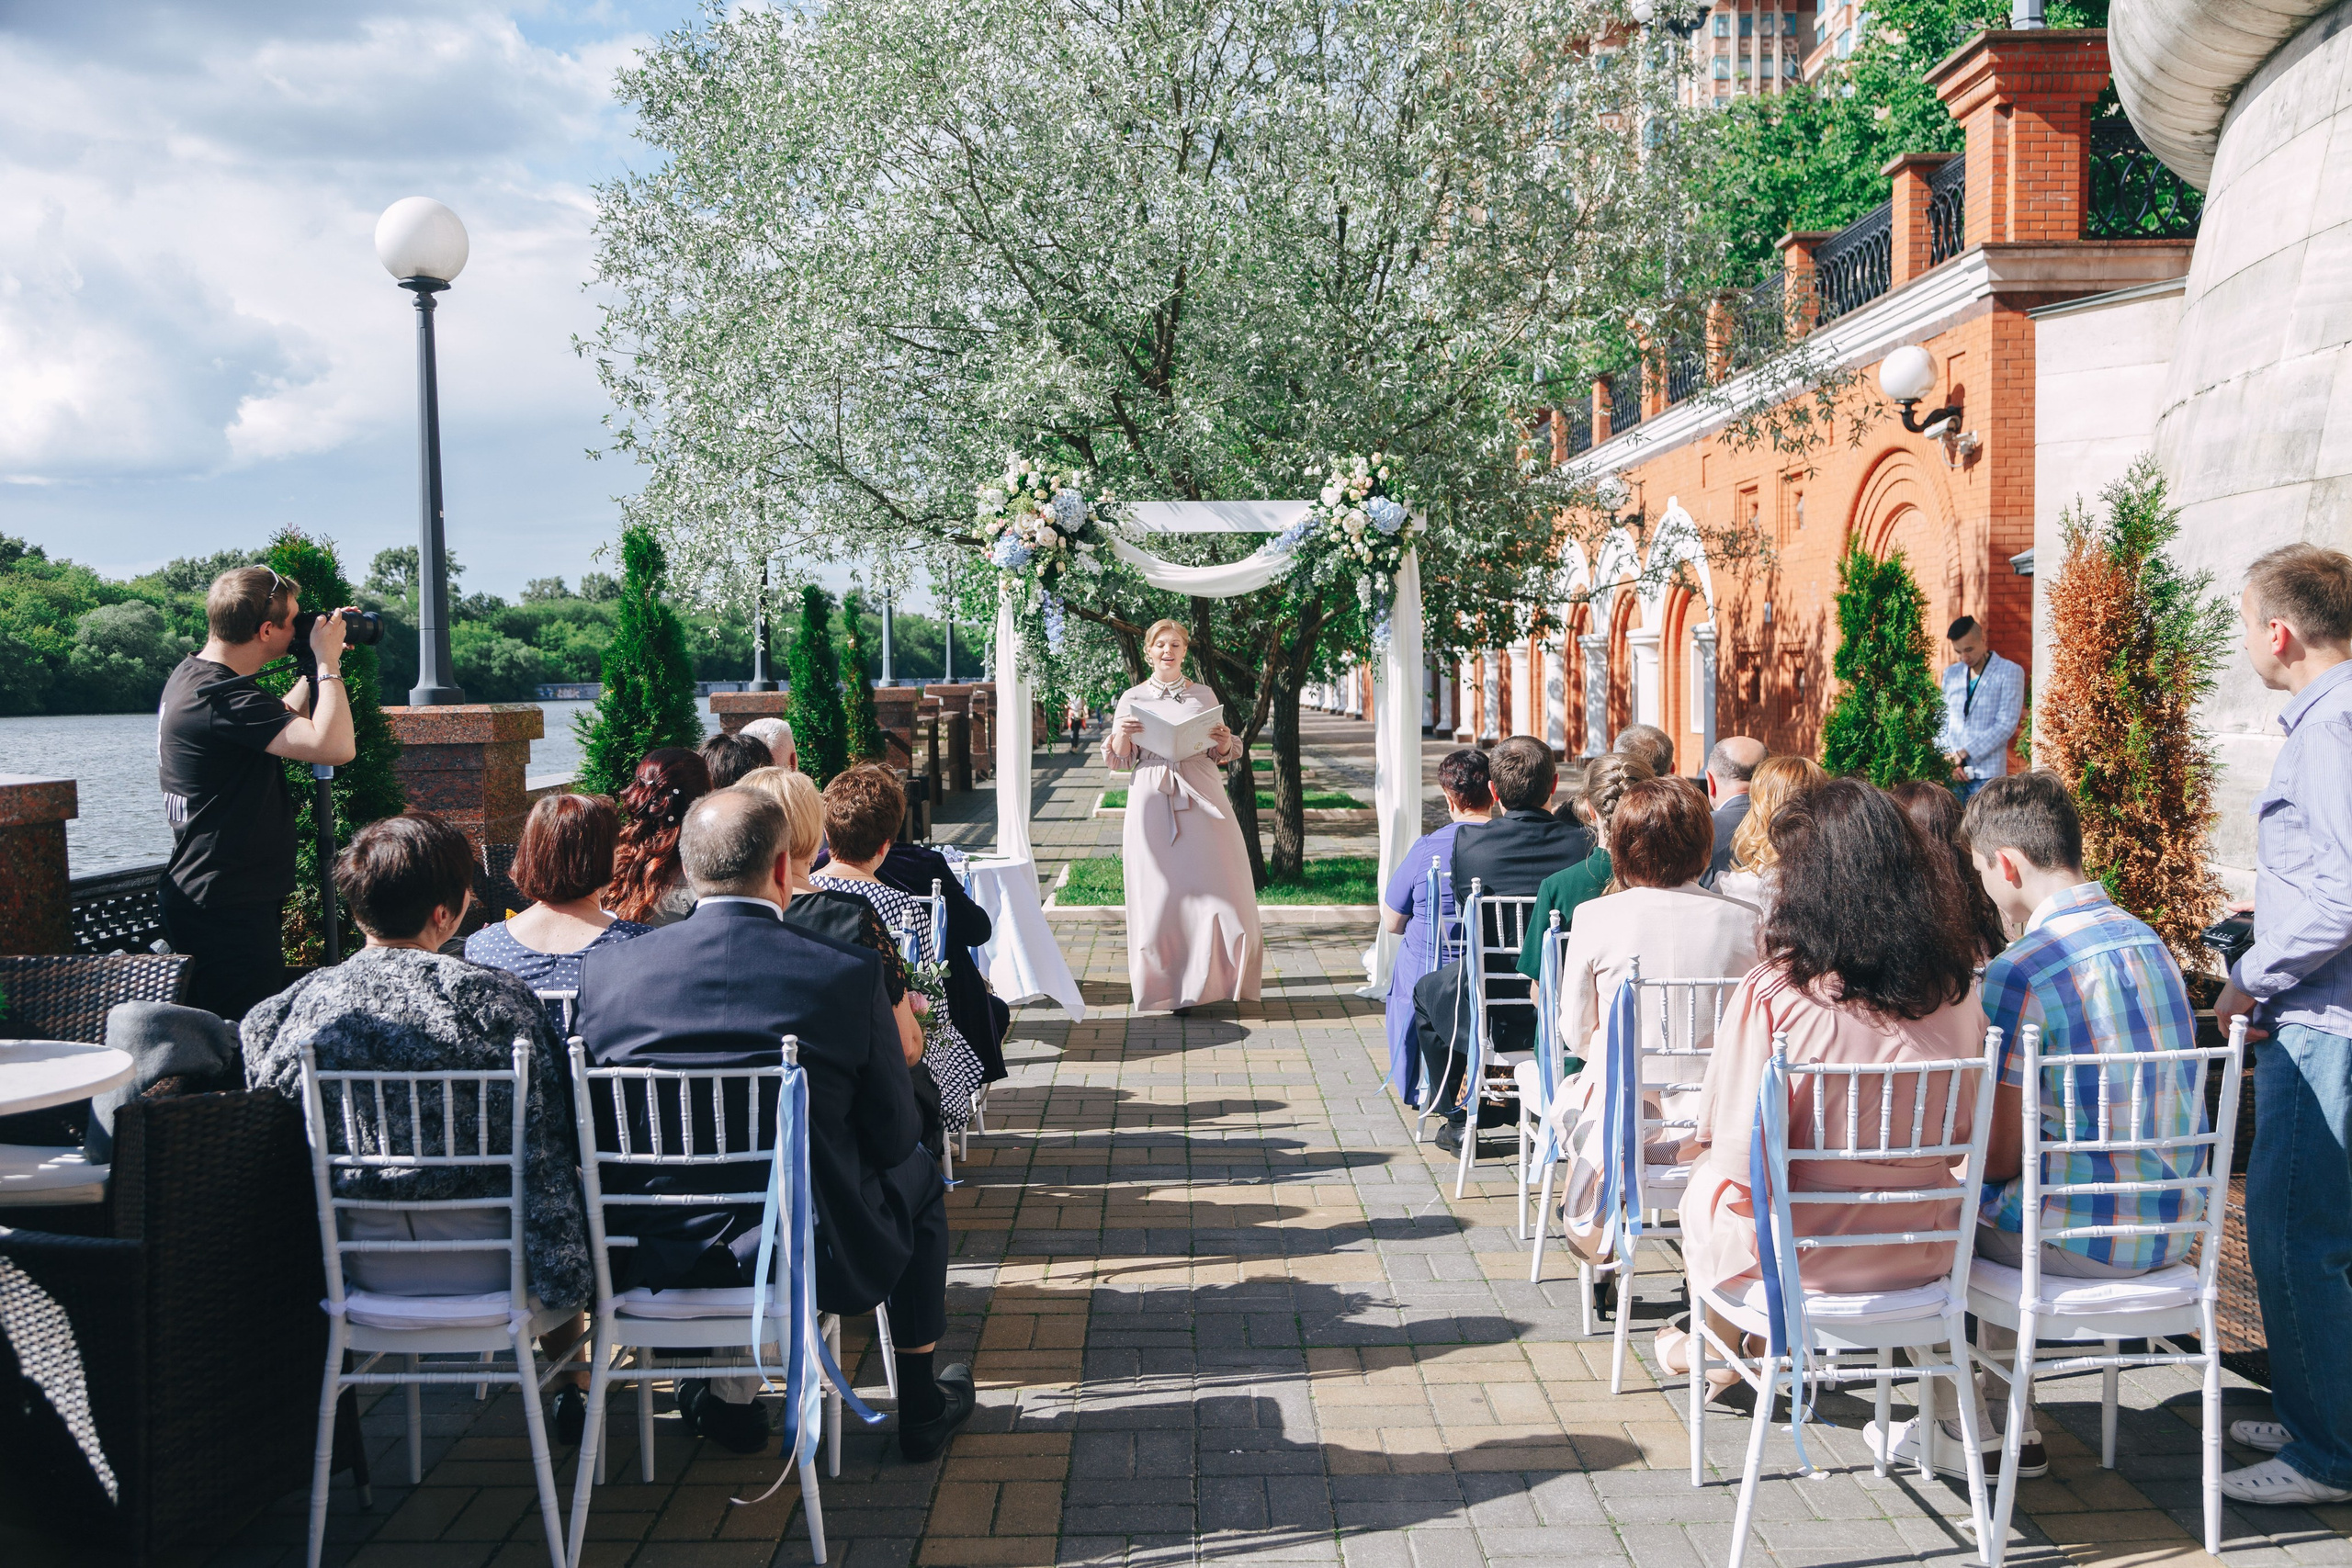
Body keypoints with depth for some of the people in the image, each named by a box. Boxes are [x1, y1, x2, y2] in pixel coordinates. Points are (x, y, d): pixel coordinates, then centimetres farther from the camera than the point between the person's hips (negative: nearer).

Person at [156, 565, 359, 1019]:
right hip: (227, 909, -11)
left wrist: (314, 667, 15)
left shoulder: (190, 674, 10)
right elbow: (335, 746, -31)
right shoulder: (221, 698, -22)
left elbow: (282, 725, 26)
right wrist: (327, 662, -18)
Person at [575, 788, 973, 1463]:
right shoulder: (847, 972, -15)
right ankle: (921, 1406, 36)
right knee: (918, 1179, 28)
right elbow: (892, 1137, -8)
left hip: (657, 1255, 3)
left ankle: (729, 1396, 38)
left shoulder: (607, 969, -8)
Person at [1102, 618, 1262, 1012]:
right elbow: (1119, 759, 7)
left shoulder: (1203, 695, 12)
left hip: (1201, 797, 1)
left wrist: (1224, 742, -8)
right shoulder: (1132, 698, 10)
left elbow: (1220, 755, 14)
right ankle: (1168, 987, 5)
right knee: (1160, 890, -2)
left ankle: (1213, 975, 7)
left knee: (1215, 883, -6)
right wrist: (1122, 732, -13)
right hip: (1152, 800, 0)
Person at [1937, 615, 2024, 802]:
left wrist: (1962, 753, -12)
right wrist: (1948, 759, -3)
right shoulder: (1951, 673, 16)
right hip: (1951, 772, 4)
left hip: (1986, 774, -4)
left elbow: (2006, 725, -7)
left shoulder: (2010, 672, 1)